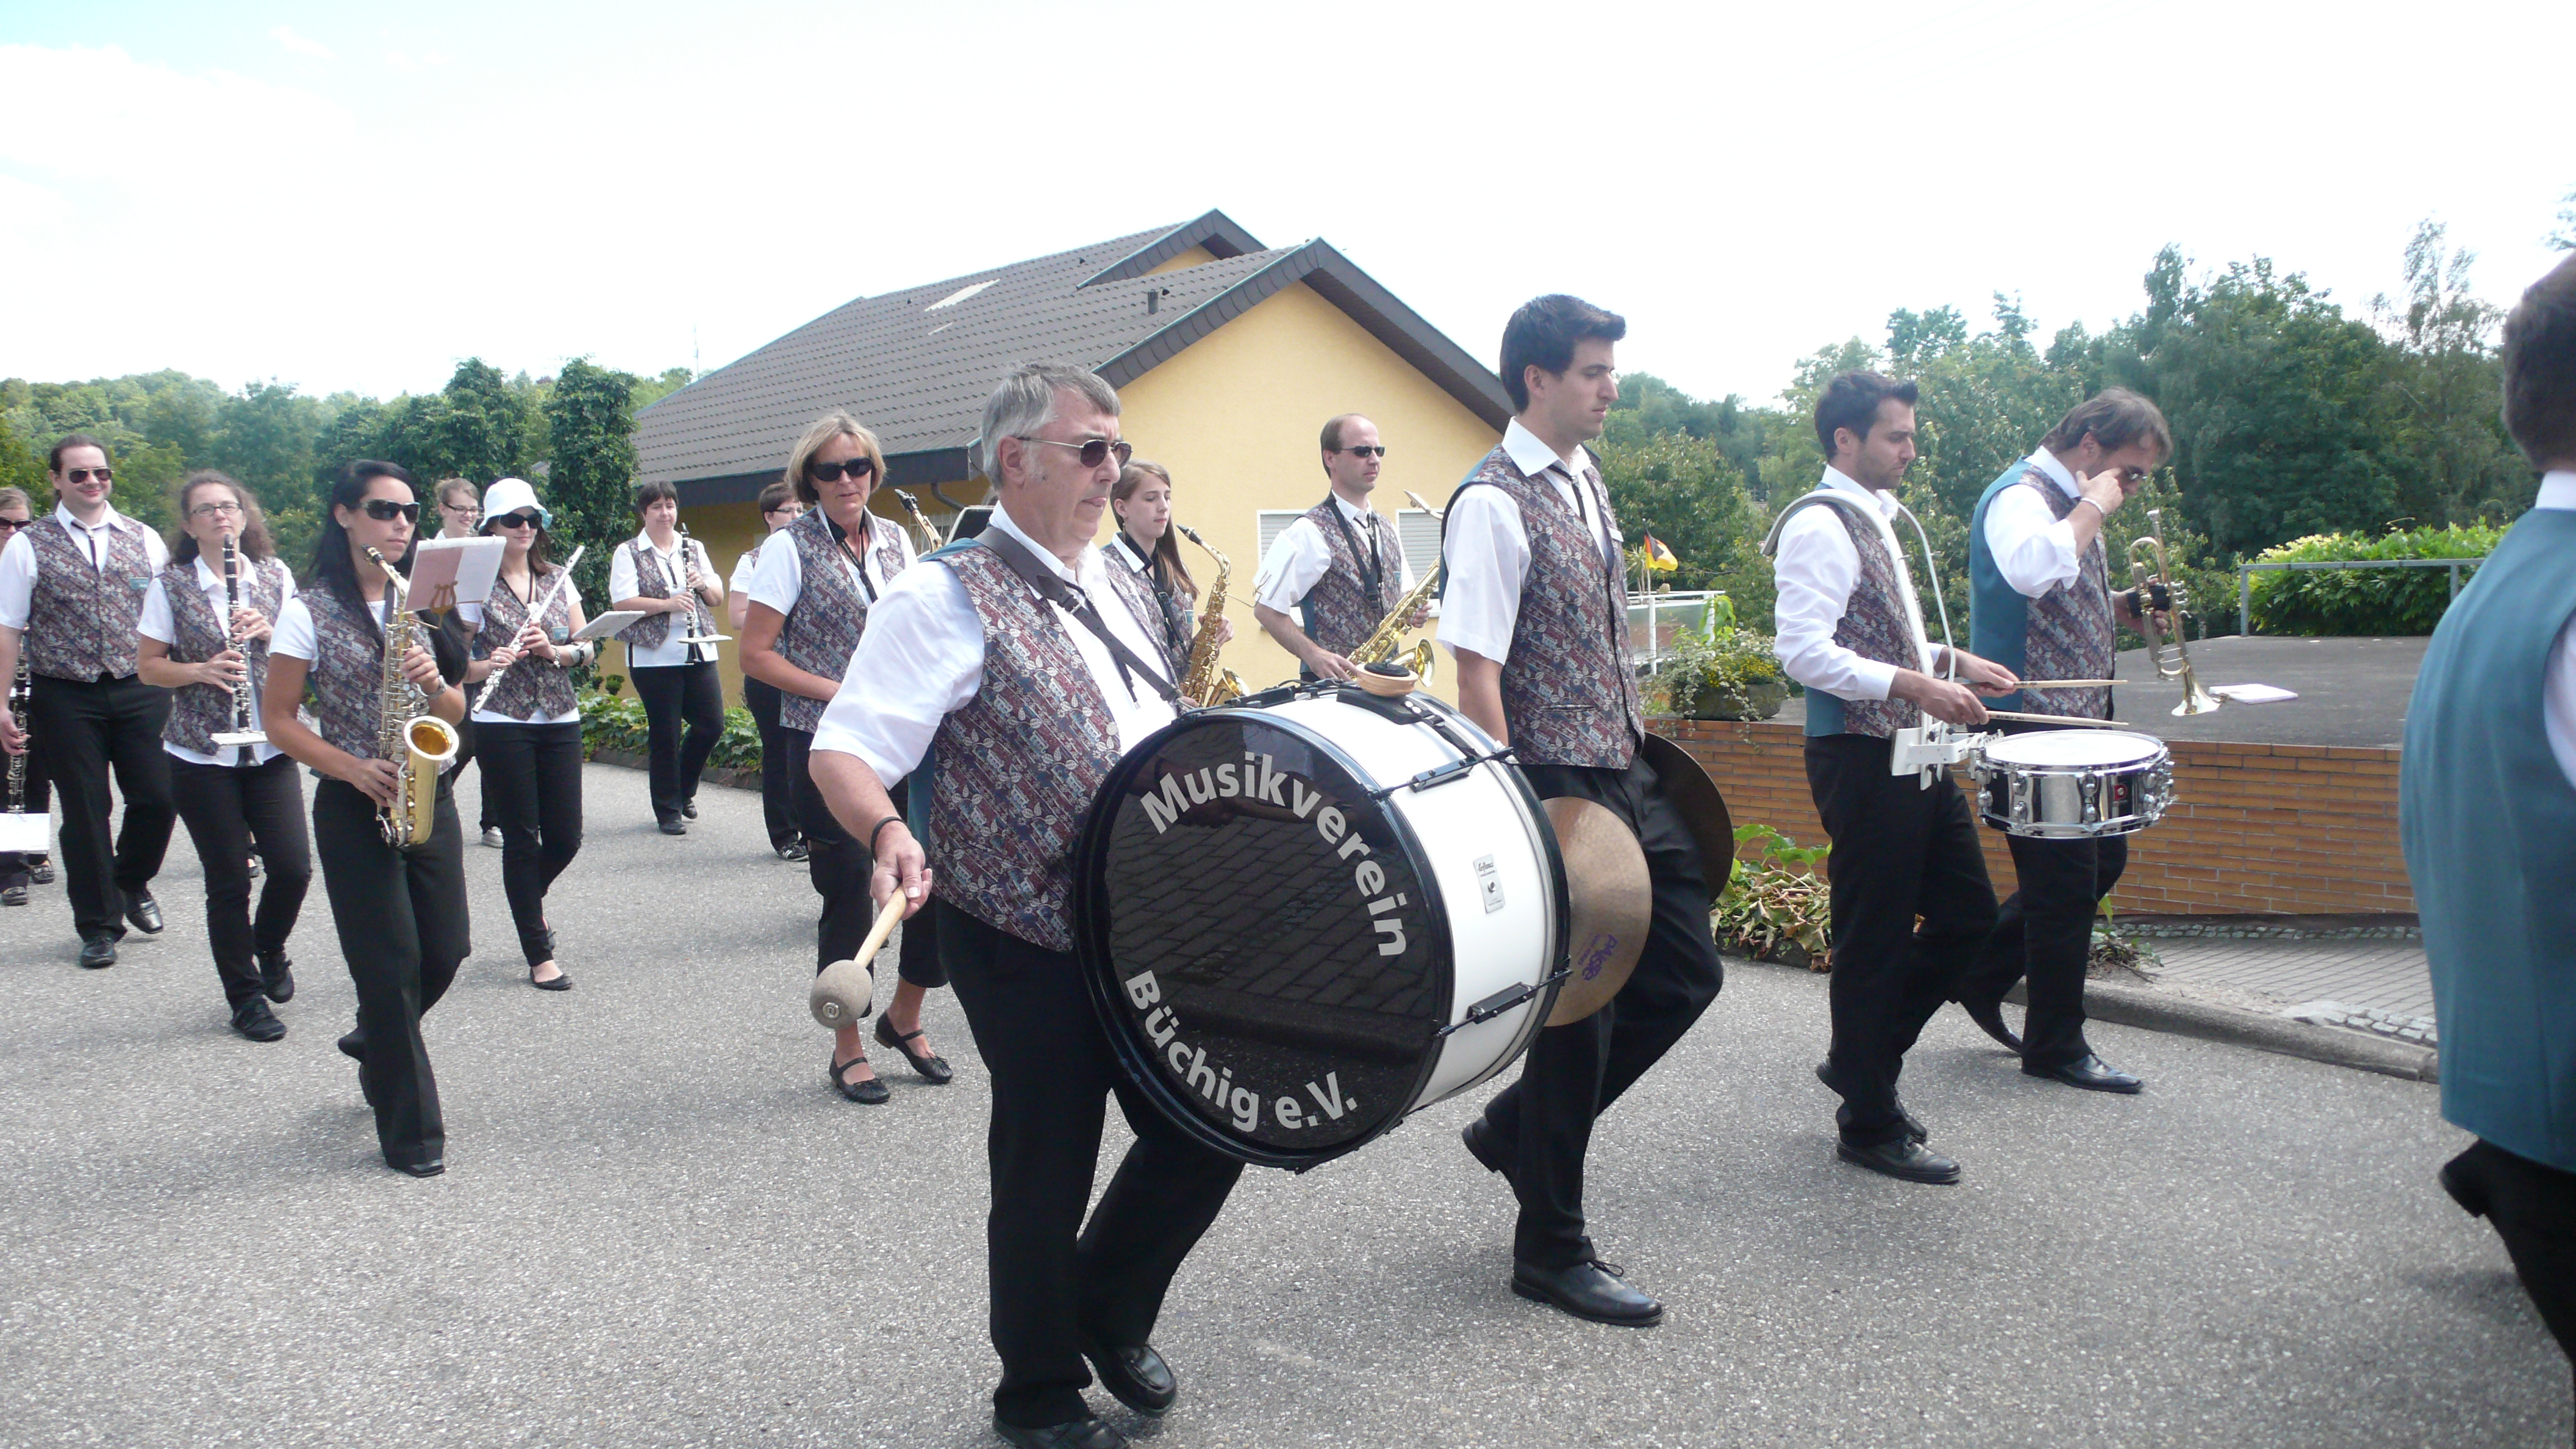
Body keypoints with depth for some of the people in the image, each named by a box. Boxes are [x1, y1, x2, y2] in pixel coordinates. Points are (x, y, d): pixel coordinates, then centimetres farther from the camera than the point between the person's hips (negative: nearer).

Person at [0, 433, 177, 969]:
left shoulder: (145, 539, 7)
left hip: (141, 691, 2)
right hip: (65, 697, -2)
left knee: (159, 798, -2)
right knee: (85, 811, 5)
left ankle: (131, 881, 28)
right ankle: (99, 925, 18)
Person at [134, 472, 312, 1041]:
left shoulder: (276, 577, 6)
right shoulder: (170, 586, 0)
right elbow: (147, 667, 1)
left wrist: (269, 630, -10)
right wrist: (202, 670, -16)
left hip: (270, 748, 2)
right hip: (202, 754, -2)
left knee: (293, 867, -5)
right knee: (229, 882, 2)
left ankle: (269, 948, 26)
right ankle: (245, 997, 16)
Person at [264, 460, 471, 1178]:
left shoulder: (419, 605, 9)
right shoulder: (309, 613, -5)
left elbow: (455, 714, 11)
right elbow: (279, 720, -4)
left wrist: (435, 682, -12)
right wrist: (355, 769, -18)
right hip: (354, 806, -5)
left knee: (445, 949, 6)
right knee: (390, 964, -3)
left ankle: (378, 1045, 37)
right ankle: (411, 1130, 8)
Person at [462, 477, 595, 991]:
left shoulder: (558, 578, 9)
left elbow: (588, 649, 7)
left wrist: (554, 650, -12)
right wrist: (488, 665, -24)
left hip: (560, 721, 4)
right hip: (503, 725, -4)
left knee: (565, 837, 5)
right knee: (522, 838, 2)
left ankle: (529, 898, 39)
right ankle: (540, 956, 12)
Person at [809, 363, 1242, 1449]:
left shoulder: (1126, 593, 12)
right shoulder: (948, 599, -12)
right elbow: (843, 752, -17)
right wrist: (891, 835, -35)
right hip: (1027, 945, -7)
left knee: (1206, 1133, 10)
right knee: (1048, 1174, 6)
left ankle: (1110, 1312, 37)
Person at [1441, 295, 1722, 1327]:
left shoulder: (1587, 480, 13)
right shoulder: (1494, 504, -15)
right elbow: (1476, 673, -19)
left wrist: (1635, 730, 20)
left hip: (1627, 774, 9)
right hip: (1558, 784, -9)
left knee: (1685, 970, 12)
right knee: (1582, 1003, 0)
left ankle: (1518, 1127, 28)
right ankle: (1550, 1249, 18)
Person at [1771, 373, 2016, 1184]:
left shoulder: (1874, 520, 17)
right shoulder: (1820, 528, -14)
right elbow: (1805, 652, -24)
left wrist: (1952, 660, 15)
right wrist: (1915, 685, -27)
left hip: (1911, 755, 10)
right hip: (1861, 759, -10)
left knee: (1968, 913, 14)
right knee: (1874, 941, -1)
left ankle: (1864, 1061, 27)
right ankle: (1870, 1126, 12)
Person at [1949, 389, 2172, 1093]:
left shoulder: (2069, 504, 16)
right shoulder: (2020, 498, -16)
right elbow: (2032, 572, -38)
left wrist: (2125, 606, 8)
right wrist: (2092, 510, -24)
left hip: (2078, 719, 10)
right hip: (2034, 723, -10)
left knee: (2102, 859, 16)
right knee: (2065, 881, -3)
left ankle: (1981, 971, 27)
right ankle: (2055, 1046, 10)